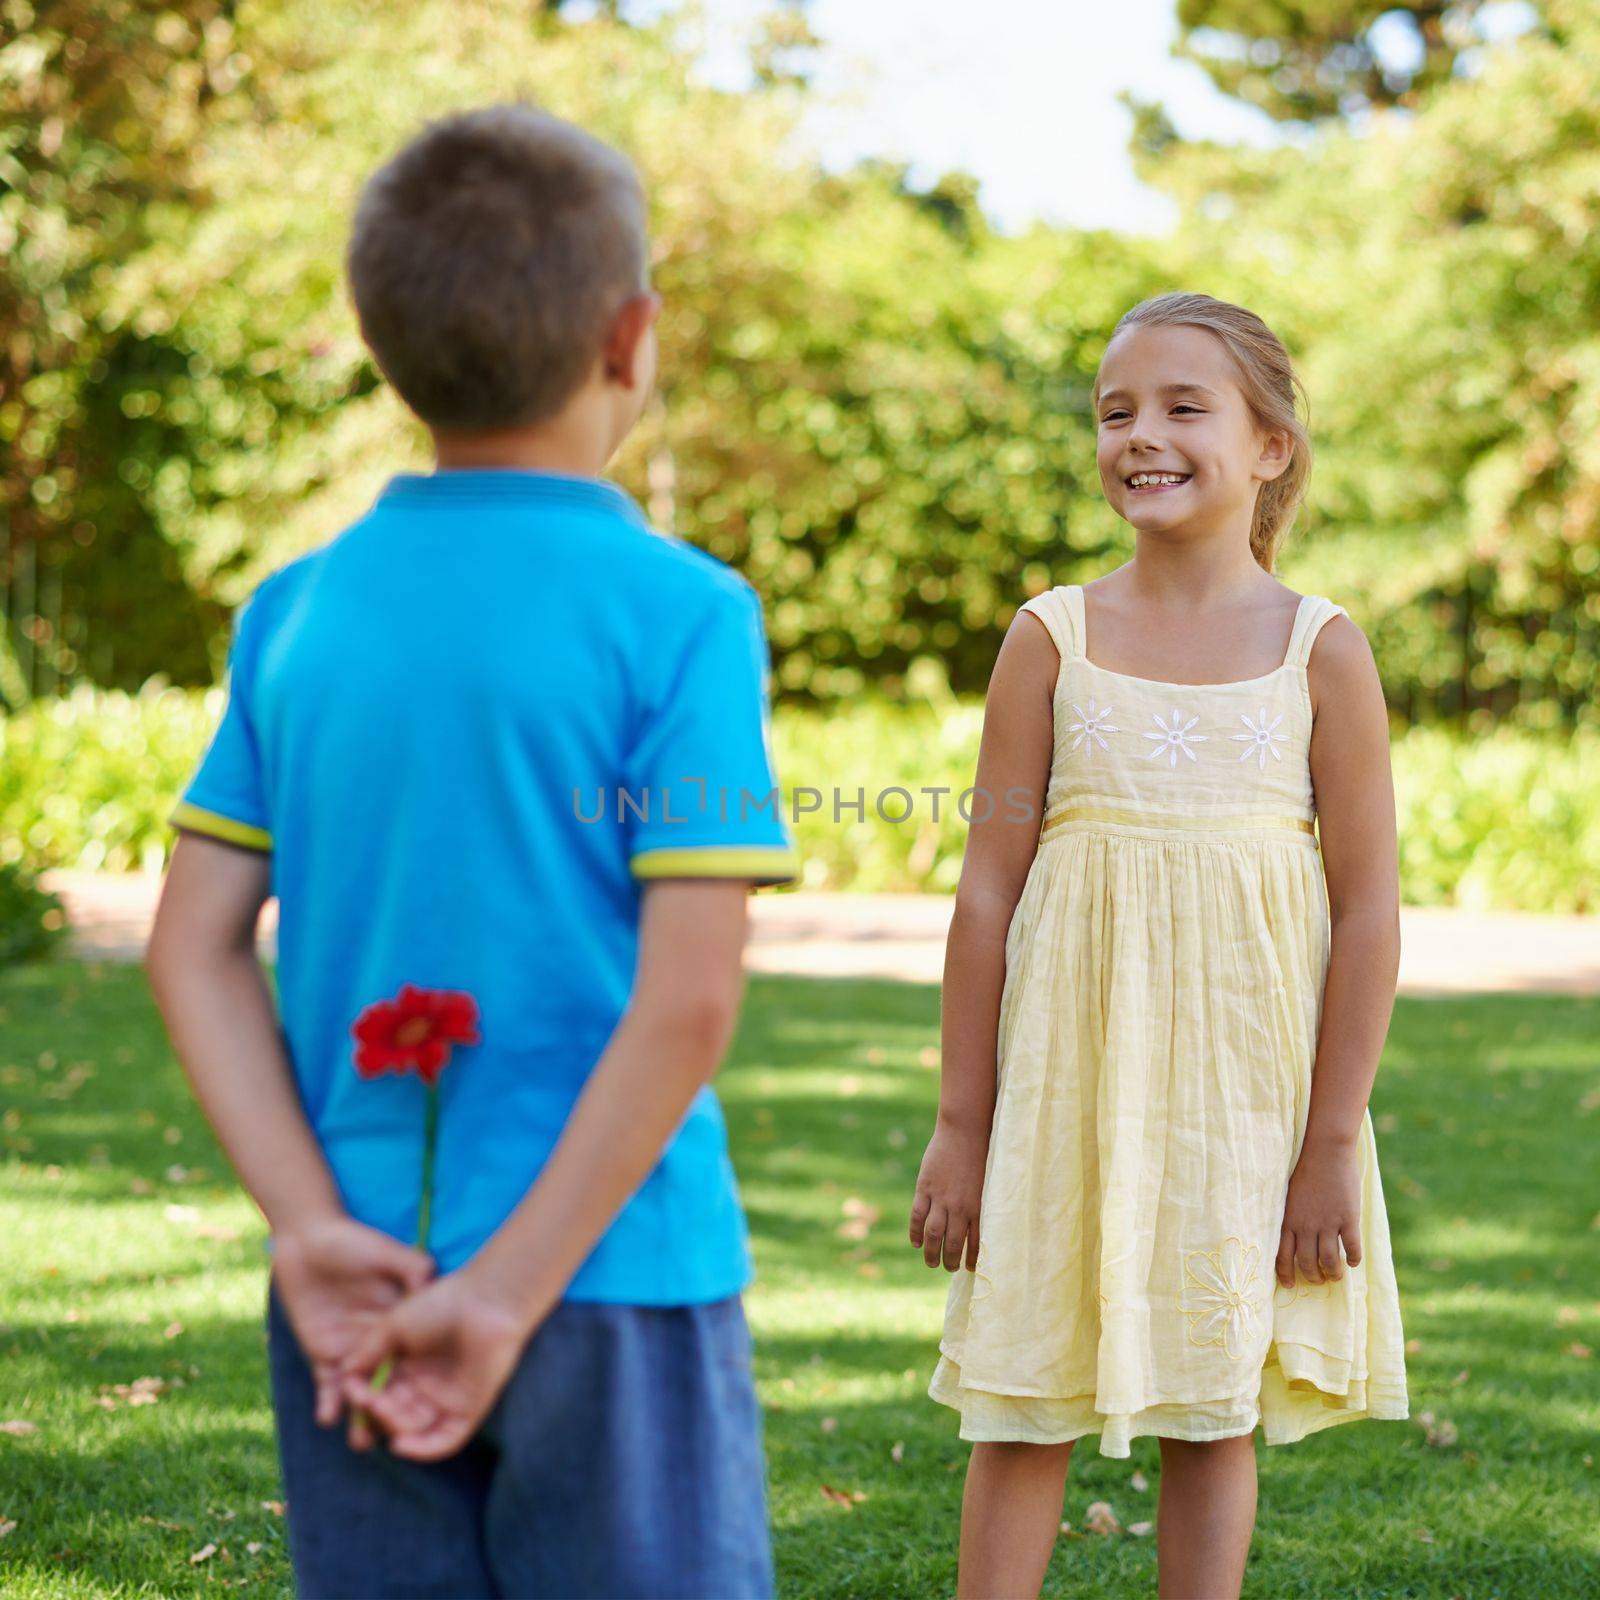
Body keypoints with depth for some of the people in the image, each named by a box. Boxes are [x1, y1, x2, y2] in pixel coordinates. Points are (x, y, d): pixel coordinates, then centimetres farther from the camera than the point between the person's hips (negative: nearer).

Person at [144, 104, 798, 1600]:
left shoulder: (293, 614, 4)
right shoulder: (677, 612, -10)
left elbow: (195, 946, 1)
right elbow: (687, 999, -17)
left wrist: (311, 1228, -4)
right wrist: (509, 1291, -14)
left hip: (353, 1301, 5)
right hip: (613, 1281, -4)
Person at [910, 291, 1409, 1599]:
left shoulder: (1322, 649, -2)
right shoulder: (1054, 637, 0)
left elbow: (1370, 913, -2)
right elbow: (989, 887, 2)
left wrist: (1331, 1143, -6)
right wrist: (962, 1124, 0)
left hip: (1242, 1073, 0)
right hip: (1069, 1065, 1)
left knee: (1212, 1411, 9)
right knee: (1026, 1404, 4)